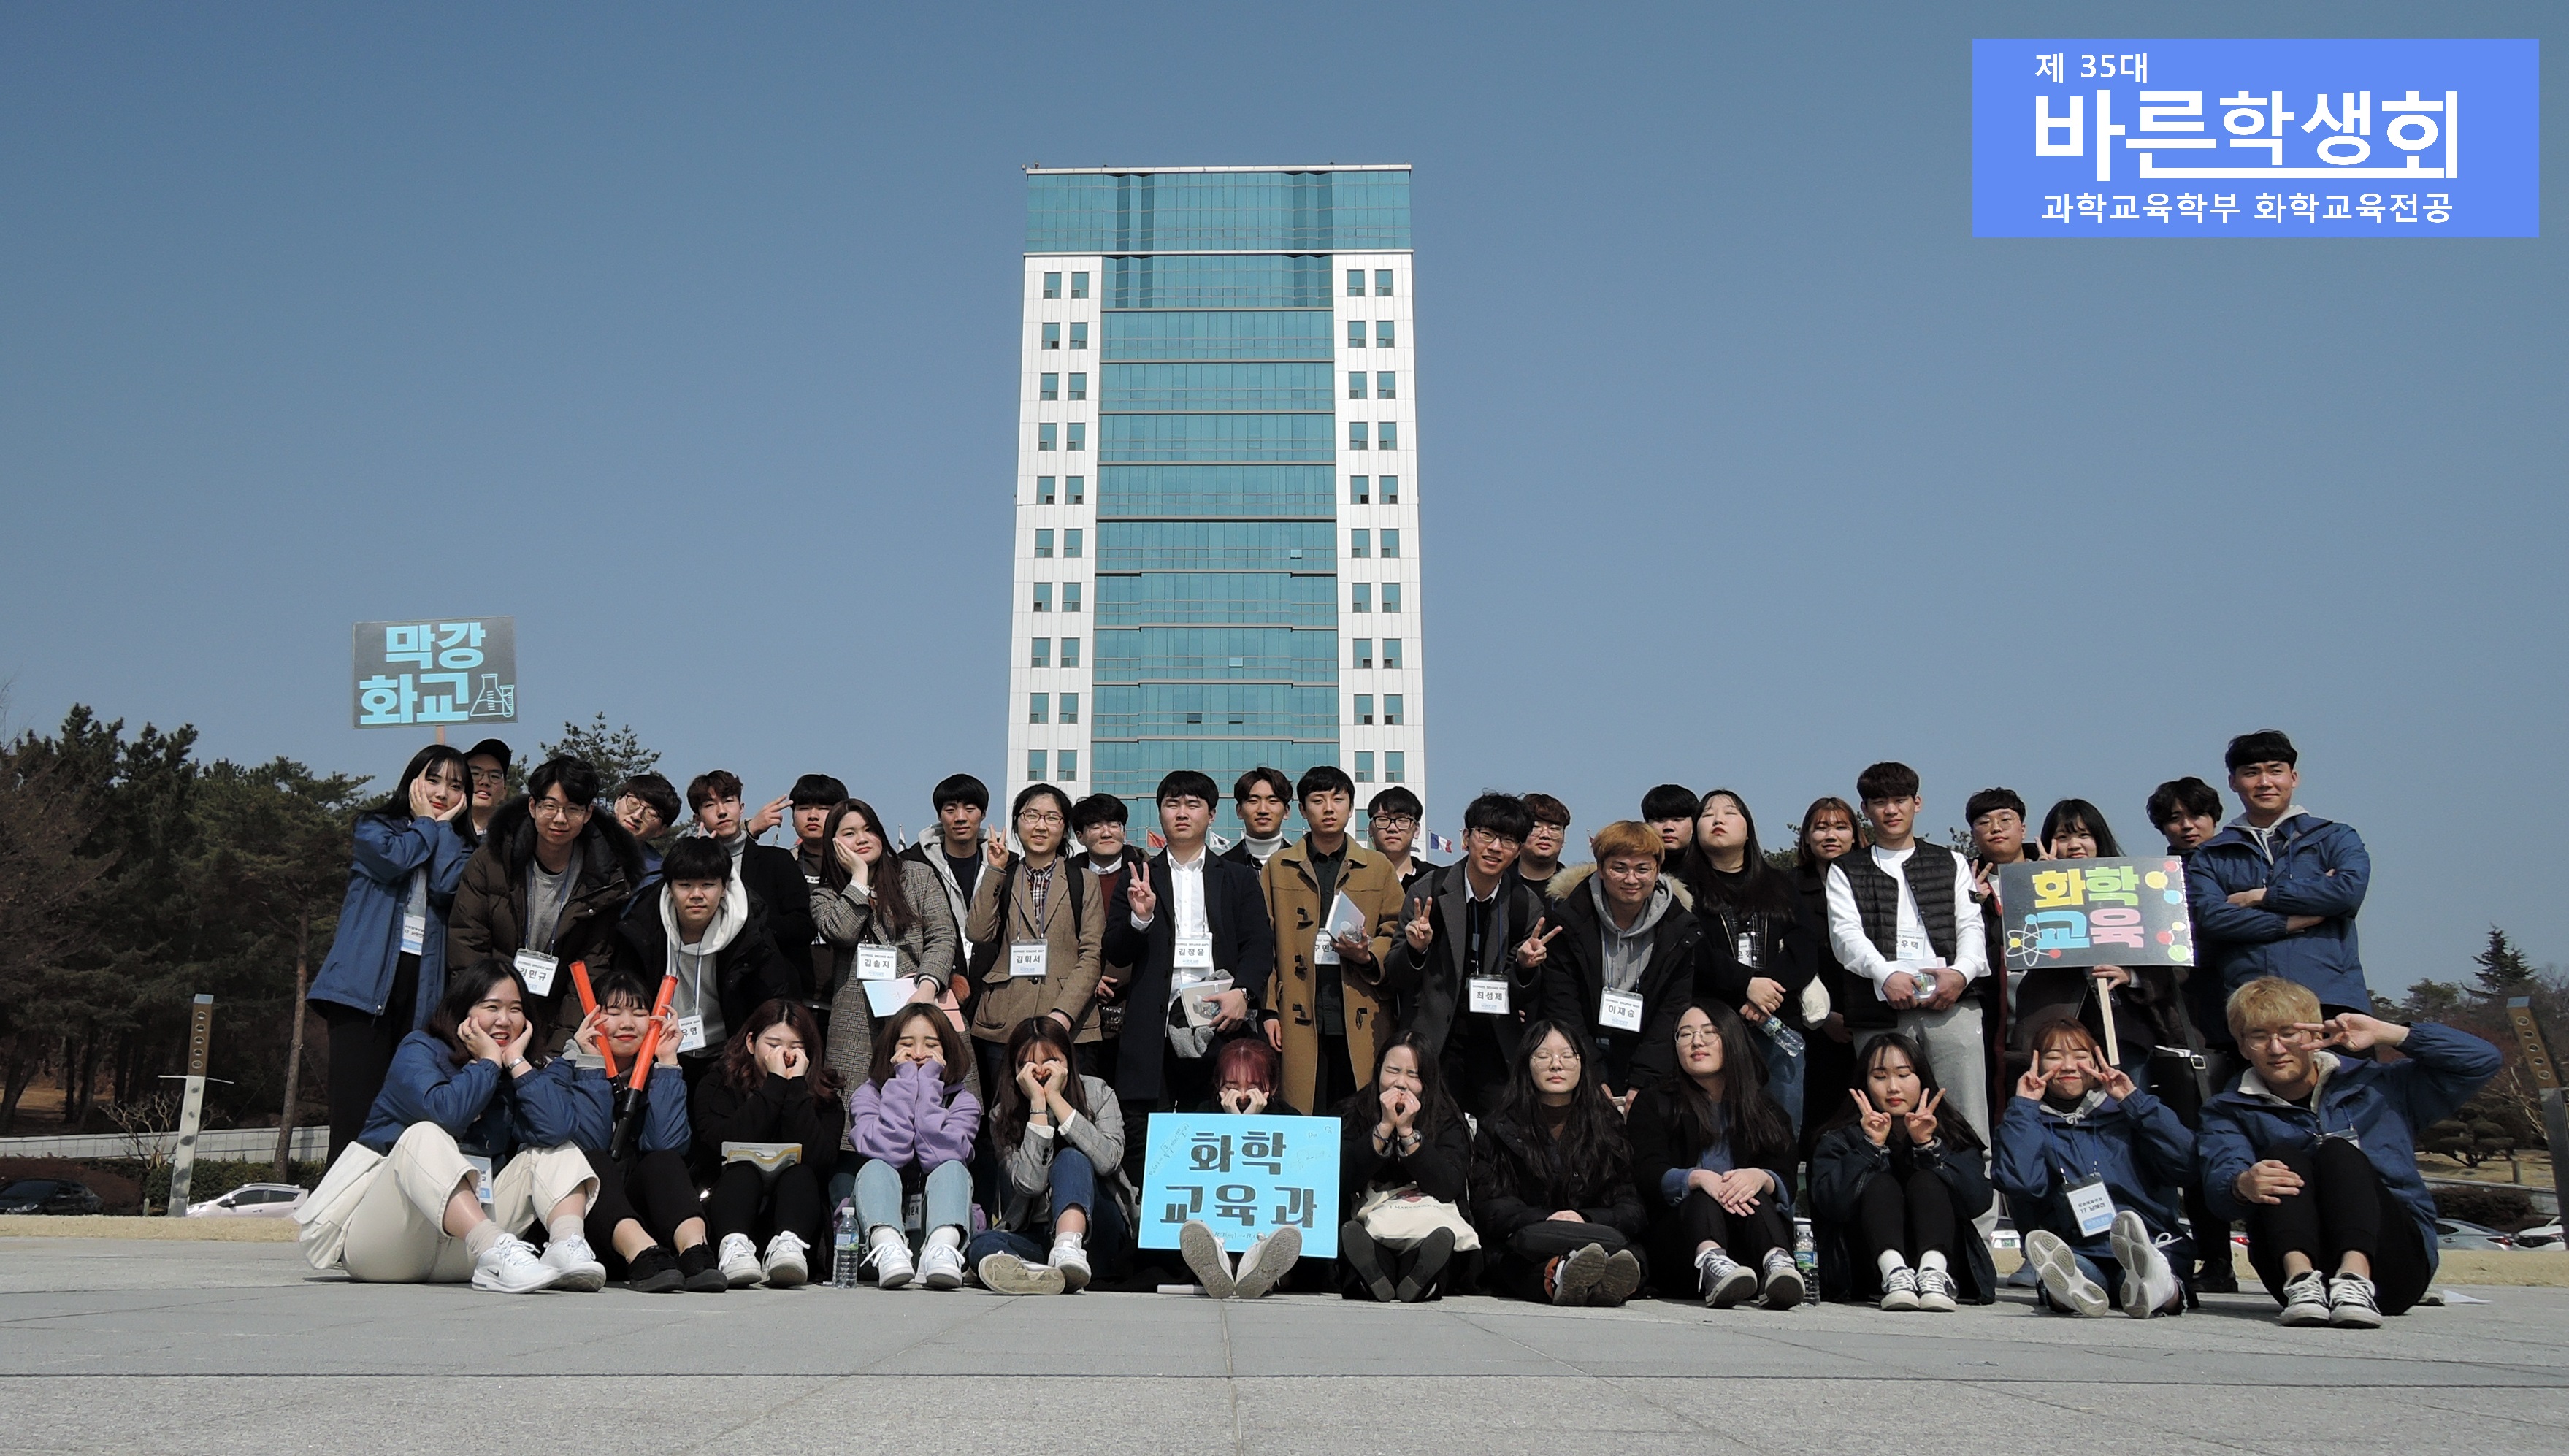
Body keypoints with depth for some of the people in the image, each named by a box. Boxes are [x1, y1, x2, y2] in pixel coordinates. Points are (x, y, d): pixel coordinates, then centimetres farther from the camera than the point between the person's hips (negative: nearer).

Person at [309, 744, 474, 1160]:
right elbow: (393, 858, -10)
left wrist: (443, 826, 6)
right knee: (356, 1110, -10)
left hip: (424, 987, 3)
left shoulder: (457, 846, 20)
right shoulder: (375, 827, 14)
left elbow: (449, 888, -2)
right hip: (366, 981, -3)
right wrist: (426, 824, 7)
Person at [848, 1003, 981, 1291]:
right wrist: (906, 1081, -9)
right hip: (880, 1224, 0)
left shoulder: (963, 1101, 6)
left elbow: (940, 1155, -16)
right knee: (875, 1169, -26)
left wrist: (927, 1083, -9)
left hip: (940, 1220, 0)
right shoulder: (868, 1094, 5)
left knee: (953, 1168, -25)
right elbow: (887, 1152, -16)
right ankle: (887, 1247, -55)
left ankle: (942, 1248, -53)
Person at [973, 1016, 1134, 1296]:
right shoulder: (1002, 1116, 1)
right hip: (1035, 1238, 1)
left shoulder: (1097, 1093, 0)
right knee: (984, 1244, -30)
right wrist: (1037, 1103, -18)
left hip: (1096, 1230, -1)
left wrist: (1055, 1097, -18)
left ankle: (1069, 1250, -53)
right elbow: (1030, 1183, -15)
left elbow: (1108, 1160, -20)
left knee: (1071, 1158, -28)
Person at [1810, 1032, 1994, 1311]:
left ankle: (1933, 1274, -44)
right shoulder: (1841, 1139, 8)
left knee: (1926, 1181, -19)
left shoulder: (1953, 1136, 11)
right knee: (1880, 1184, -21)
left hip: (1945, 1256, 1)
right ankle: (1894, 1274, -47)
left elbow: (1977, 1203, -9)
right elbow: (1830, 1204, -12)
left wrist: (1928, 1145, -16)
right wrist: (1871, 1146, -17)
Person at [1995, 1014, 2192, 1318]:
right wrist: (2024, 1107, 3)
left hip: (2151, 1243, 0)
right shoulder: (2030, 1122, 17)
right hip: (2078, 1251, 0)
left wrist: (2134, 1100, 5)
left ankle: (2158, 1285, -67)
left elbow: (2184, 1166, 2)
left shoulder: (2123, 1113, 19)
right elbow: (2020, 1182, -5)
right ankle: (2069, 1288, -67)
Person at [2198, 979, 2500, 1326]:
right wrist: (2242, 1185, -32)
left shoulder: (2379, 1086, 18)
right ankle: (2300, 1277, -47)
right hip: (2292, 1255, 0)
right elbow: (2220, 1176, -7)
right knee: (2283, 1157, -23)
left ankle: (2356, 1278, -49)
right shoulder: (2228, 1113, 15)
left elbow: (2483, 1061, 12)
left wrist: (2384, 1032, 5)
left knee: (2338, 1151, -23)